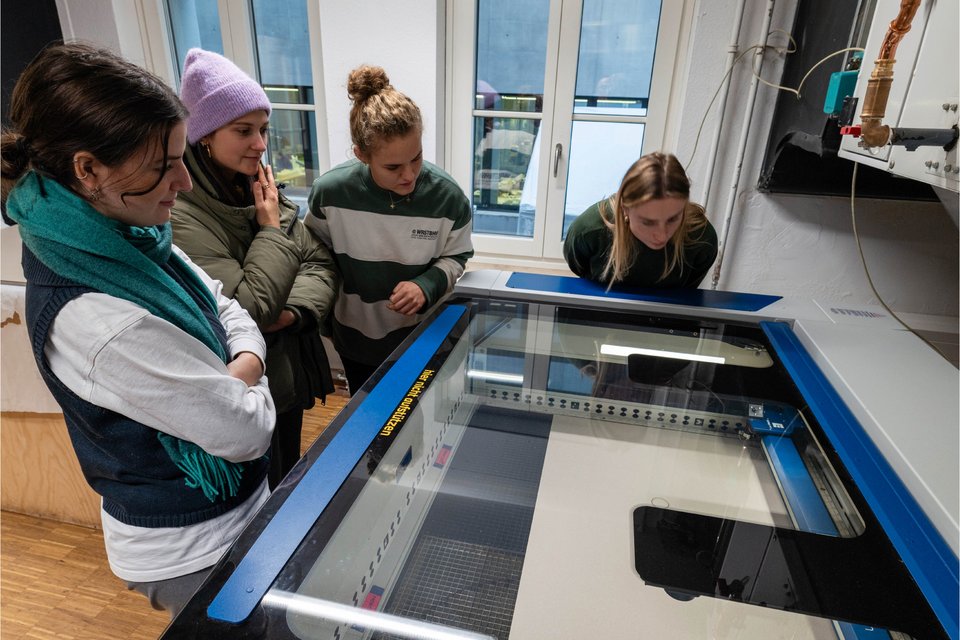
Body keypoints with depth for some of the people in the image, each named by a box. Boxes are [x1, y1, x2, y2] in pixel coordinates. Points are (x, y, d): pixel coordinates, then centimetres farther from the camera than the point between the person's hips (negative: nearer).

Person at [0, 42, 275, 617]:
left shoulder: (136, 240, -8)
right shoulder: (96, 322, -34)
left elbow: (229, 310, 4)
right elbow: (247, 432, -28)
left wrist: (242, 368, -15)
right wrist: (248, 390, -8)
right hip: (192, 554, -8)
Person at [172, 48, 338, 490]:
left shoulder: (258, 189, 1)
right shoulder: (182, 217, -23)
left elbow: (319, 262, 1)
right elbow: (246, 313, -28)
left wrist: (296, 311, -18)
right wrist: (272, 229, -18)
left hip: (289, 376, 7)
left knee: (290, 484, 27)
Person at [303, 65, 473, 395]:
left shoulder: (447, 195, -20)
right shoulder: (330, 191, -19)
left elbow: (456, 257, -6)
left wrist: (426, 285, -24)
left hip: (421, 335, 0)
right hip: (356, 337, 1)